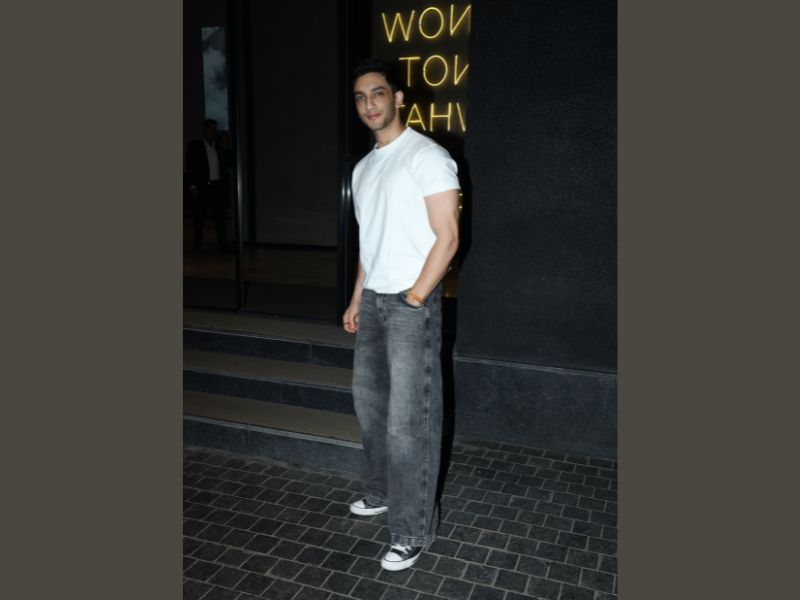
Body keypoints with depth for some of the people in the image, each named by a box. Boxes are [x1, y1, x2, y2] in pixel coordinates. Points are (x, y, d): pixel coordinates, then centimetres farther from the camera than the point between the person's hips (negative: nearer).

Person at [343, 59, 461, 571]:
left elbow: (447, 239, -15)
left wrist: (412, 301, -17)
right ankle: (382, 493, 38)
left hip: (412, 303, -9)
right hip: (373, 299, 9)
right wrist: (357, 299, 16)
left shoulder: (427, 156, -11)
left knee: (409, 419, -4)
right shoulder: (364, 168, 15)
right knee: (369, 400, 18)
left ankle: (415, 530, 10)